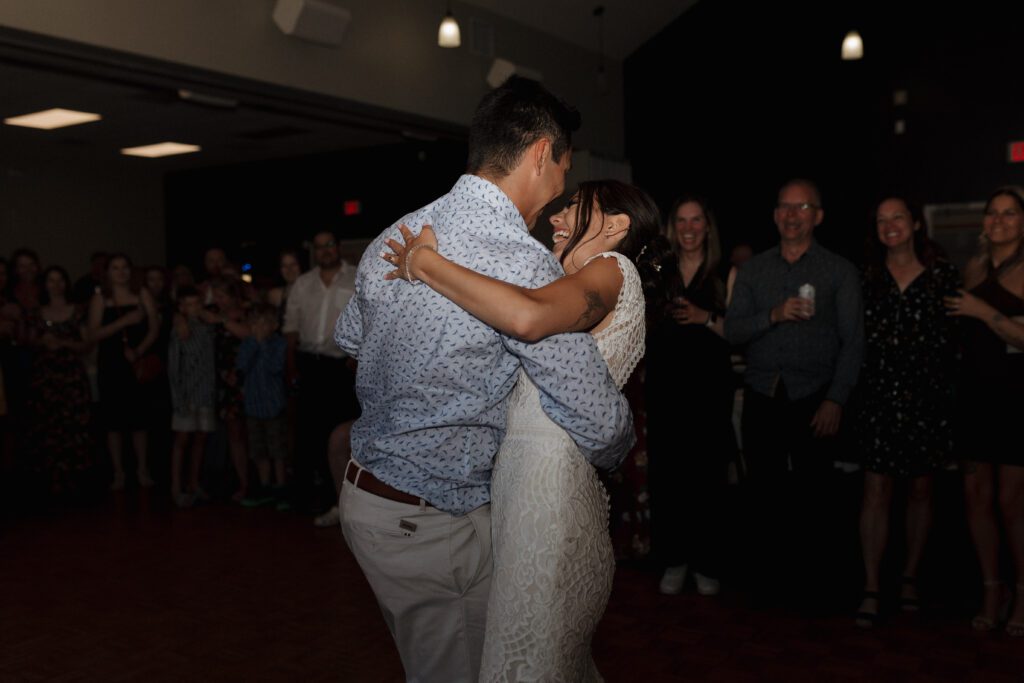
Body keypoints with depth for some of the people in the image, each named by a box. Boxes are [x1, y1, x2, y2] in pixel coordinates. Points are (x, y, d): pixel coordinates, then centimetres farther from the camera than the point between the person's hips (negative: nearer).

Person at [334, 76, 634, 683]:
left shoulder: (396, 235, 1)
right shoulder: (523, 262, -24)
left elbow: (349, 337, 20)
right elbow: (600, 423, -20)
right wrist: (618, 449, 3)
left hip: (365, 491, 8)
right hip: (431, 524, -8)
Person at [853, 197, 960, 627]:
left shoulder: (943, 274, 2)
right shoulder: (865, 276, 4)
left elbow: (956, 336, 3)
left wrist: (942, 382, -4)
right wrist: (861, 380, -4)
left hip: (927, 398, 1)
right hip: (878, 397, 0)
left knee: (919, 489, 12)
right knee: (876, 489, -2)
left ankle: (910, 577, 27)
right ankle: (871, 588, 3)